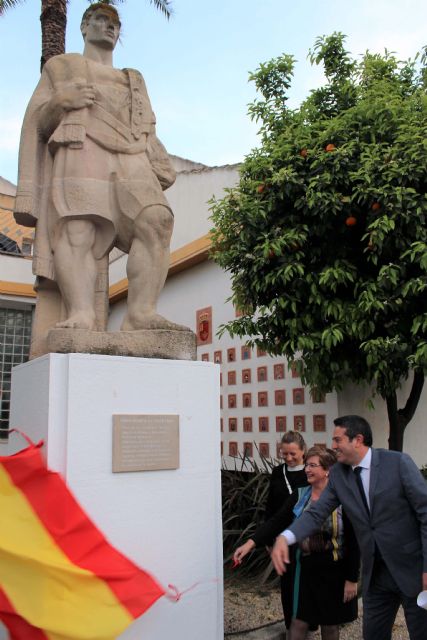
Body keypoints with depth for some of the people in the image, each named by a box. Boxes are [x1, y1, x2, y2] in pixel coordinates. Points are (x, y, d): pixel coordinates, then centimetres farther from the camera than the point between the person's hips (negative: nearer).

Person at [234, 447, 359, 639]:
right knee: (298, 622, 9)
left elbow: (353, 542, -10)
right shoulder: (300, 495, -2)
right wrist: (251, 543, -19)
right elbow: (276, 521, -7)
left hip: (333, 572, -3)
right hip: (305, 568, 3)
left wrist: (351, 578, -10)